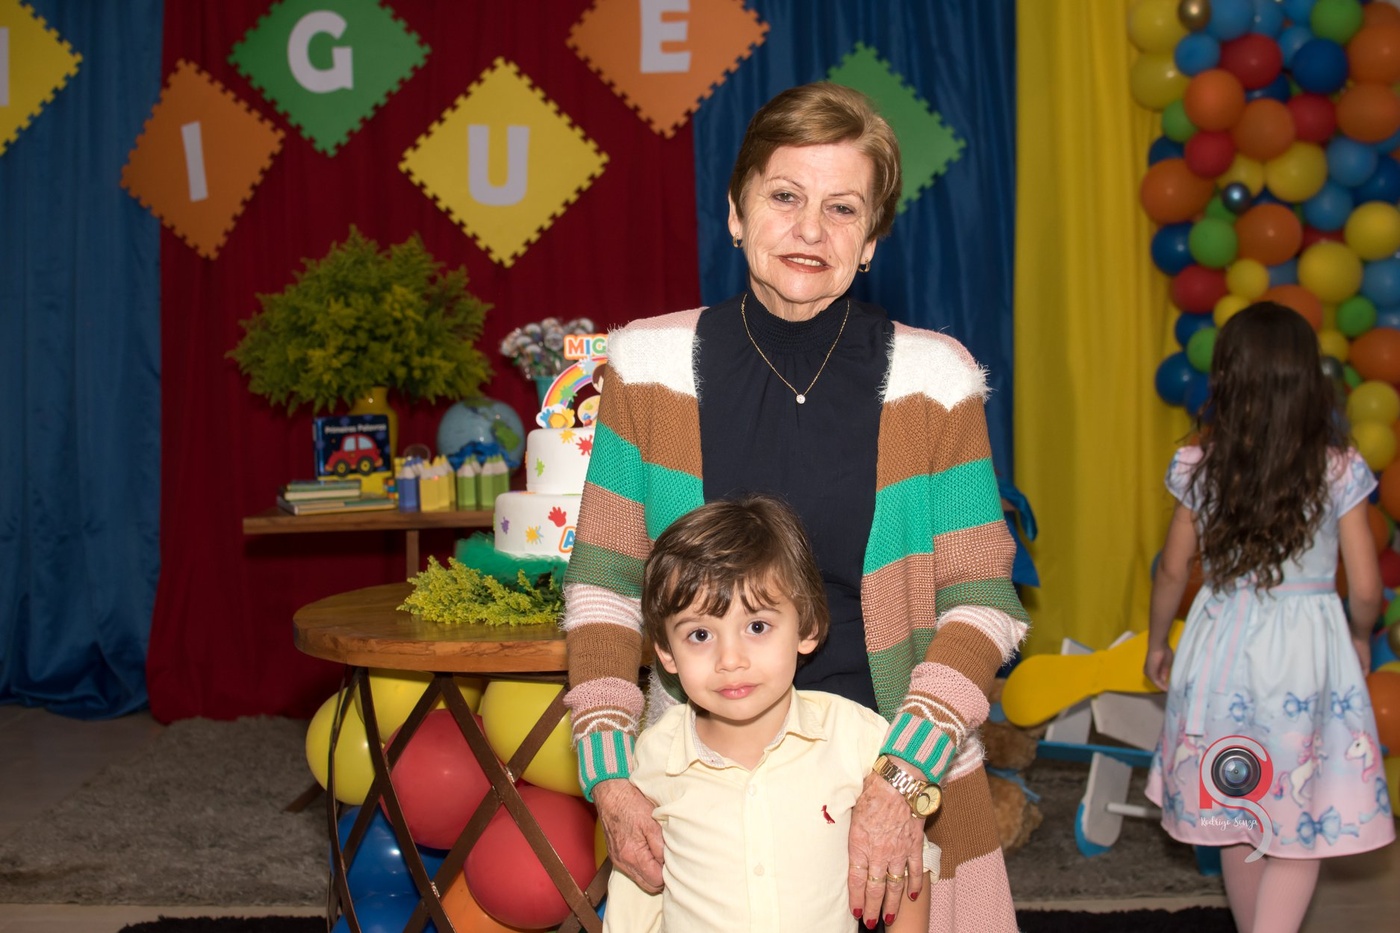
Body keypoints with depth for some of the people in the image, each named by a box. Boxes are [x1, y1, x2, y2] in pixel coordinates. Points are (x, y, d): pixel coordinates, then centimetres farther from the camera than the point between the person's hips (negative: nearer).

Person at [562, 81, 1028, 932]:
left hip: (906, 781, 0)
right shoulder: (650, 362, -4)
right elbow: (603, 587, -1)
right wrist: (608, 777, -12)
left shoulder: (934, 376, -5)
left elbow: (981, 601, -6)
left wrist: (903, 781, -17)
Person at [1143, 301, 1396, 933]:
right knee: (1303, 820, 8)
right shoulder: (1339, 470, -9)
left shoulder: (1200, 466, -5)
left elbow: (1173, 572, 2)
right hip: (1308, 649, -2)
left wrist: (1156, 645, 18)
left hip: (1223, 643, 2)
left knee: (1237, 818, 18)